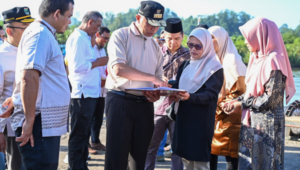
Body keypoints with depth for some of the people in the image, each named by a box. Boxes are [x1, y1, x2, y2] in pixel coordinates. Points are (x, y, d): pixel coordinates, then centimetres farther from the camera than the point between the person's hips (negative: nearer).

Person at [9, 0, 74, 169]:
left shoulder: (45, 34, 16)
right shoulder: (41, 34, -15)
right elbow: (29, 78, -25)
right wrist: (29, 121, -25)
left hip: (48, 125, 10)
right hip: (40, 125, -10)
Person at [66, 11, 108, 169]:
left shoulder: (84, 38, 17)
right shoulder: (78, 38, -13)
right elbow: (77, 66, -22)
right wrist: (98, 62, -12)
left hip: (89, 94, 10)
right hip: (82, 95, -10)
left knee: (84, 134, 18)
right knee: (78, 136, -3)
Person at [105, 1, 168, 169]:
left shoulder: (155, 46, 14)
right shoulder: (121, 36, -4)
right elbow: (118, 68, -19)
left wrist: (156, 94, -5)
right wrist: (151, 78, -22)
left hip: (145, 105, 6)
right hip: (120, 102, -5)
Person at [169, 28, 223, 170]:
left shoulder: (214, 68, -7)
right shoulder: (185, 65, 14)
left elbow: (210, 95, -17)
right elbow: (176, 86, 10)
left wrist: (189, 97, -34)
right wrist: (173, 94, -14)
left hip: (201, 122, -6)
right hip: (183, 118, 6)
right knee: (186, 158, 12)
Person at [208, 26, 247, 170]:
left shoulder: (232, 60, -8)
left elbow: (239, 92, -12)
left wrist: (220, 107, -14)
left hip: (228, 118, -7)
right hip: (212, 117, 7)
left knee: (230, 154, -3)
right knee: (210, 153, 7)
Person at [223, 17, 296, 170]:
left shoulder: (273, 61, -16)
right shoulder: (258, 59, 10)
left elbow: (271, 99, -19)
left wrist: (242, 104, -11)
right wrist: (236, 102, 3)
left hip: (268, 123, -8)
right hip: (253, 121, 8)